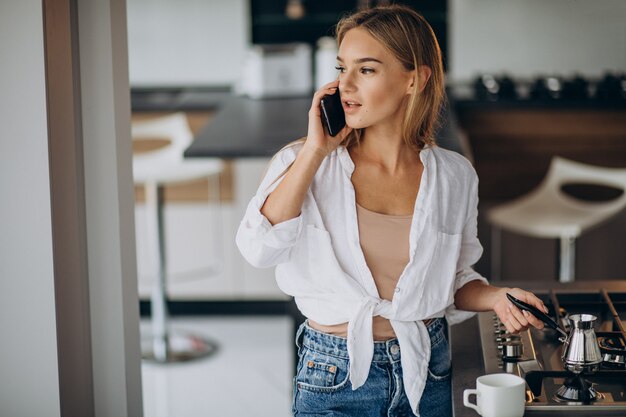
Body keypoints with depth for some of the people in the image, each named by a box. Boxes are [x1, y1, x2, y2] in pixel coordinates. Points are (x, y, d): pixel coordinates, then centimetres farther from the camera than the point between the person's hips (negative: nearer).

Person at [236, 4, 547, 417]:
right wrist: (316, 151, -21)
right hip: (333, 378, -2)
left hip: (426, 372, 2)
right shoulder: (303, 164, -7)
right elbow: (261, 248, -24)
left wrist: (494, 297, -11)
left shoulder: (455, 176, -3)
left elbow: (455, 280, 10)